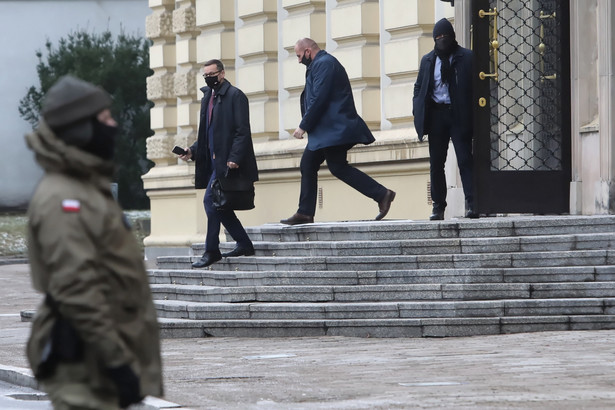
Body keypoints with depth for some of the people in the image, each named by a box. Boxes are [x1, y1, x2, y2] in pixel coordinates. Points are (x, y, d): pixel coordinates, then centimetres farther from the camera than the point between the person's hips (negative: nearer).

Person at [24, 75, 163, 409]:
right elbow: (76, 291, -24)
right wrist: (117, 361, -24)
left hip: (104, 356, 11)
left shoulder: (88, 188, 16)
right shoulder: (62, 201, -18)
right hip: (84, 361, -11)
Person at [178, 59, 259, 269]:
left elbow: (242, 131, -15)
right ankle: (244, 244, 19)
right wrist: (192, 151, 7)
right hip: (214, 162, 9)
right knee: (219, 204, 9)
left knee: (211, 200, -13)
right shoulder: (207, 98, 18)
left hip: (227, 161, -9)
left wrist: (234, 158, -23)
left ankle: (211, 250, -9)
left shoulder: (235, 96, -8)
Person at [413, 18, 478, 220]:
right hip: (436, 114, 4)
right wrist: (418, 112, 3)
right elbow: (419, 87, 18)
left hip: (459, 115, -4)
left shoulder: (467, 58, 1)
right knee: (436, 163, 5)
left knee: (465, 160, -9)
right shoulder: (428, 60, 14)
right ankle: (438, 206, 10)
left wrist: (473, 116, -10)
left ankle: (471, 203, -11)